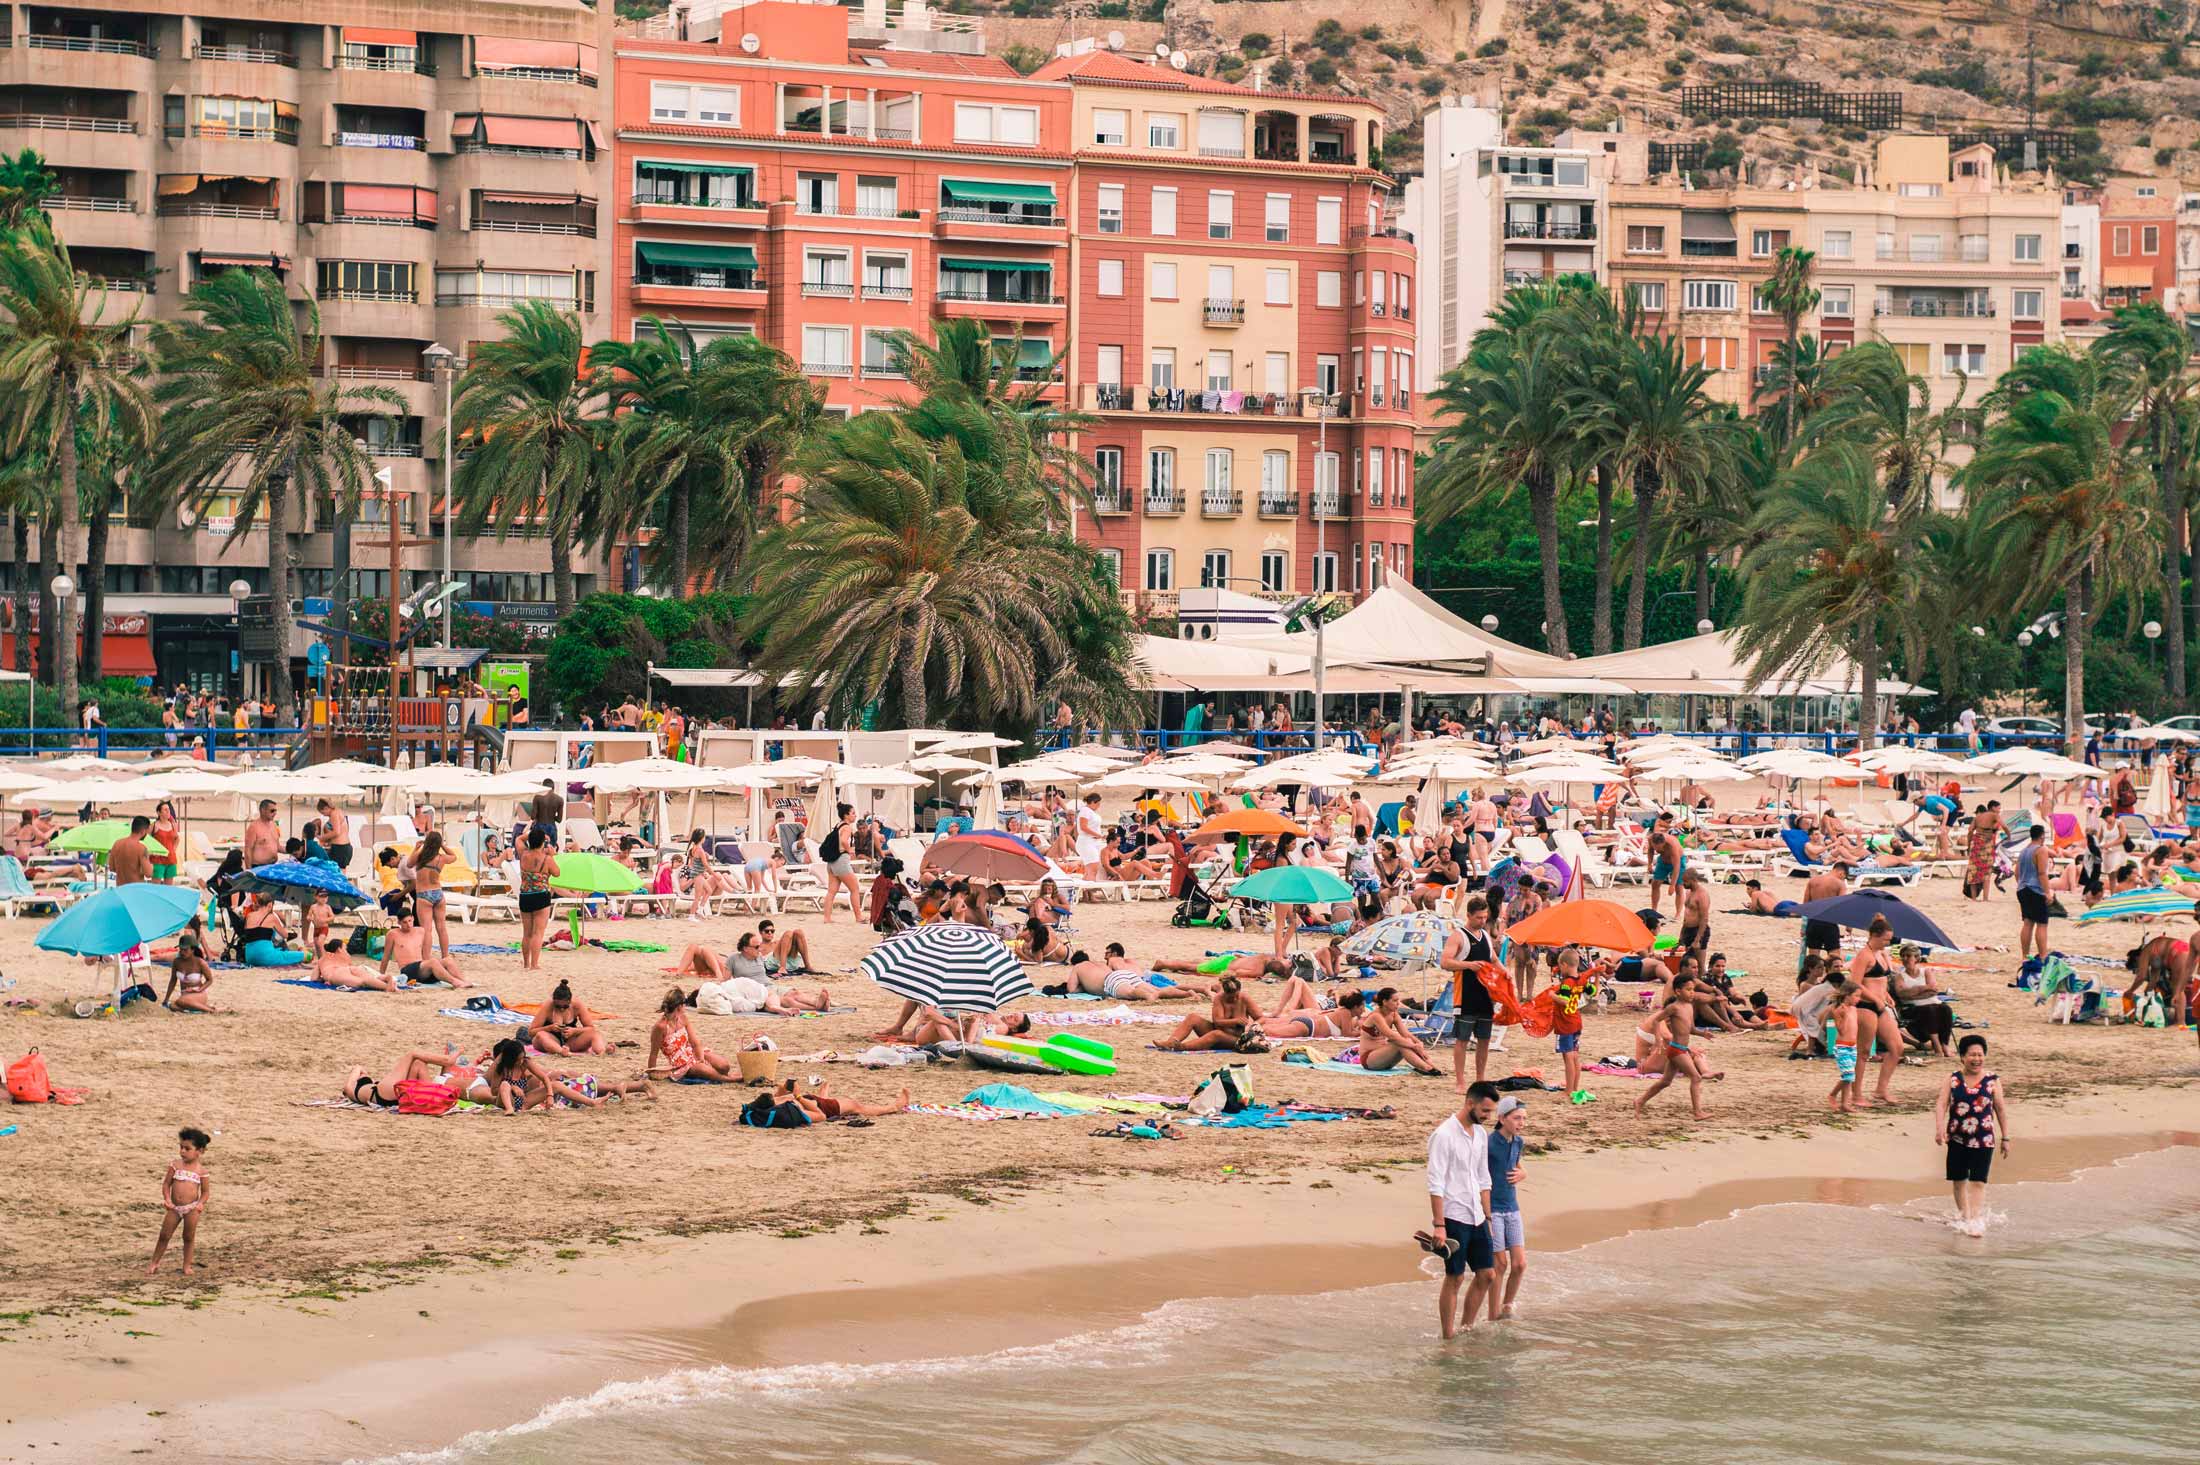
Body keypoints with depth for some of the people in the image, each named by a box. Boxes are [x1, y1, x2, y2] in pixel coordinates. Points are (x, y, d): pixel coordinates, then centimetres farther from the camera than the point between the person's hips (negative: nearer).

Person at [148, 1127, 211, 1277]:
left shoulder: (201, 1170, -2)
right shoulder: (175, 1165, 1)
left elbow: (205, 1191, 2)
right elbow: (166, 1183, 2)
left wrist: (201, 1203, -17)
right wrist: (167, 1199, -12)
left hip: (192, 1208, -2)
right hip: (174, 1207, 2)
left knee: (189, 1237, 7)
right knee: (164, 1235, 7)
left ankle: (187, 1266, 19)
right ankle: (155, 1263, 20)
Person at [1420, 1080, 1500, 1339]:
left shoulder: (1480, 1134, 11)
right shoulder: (1444, 1135, -14)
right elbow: (1435, 1184, -17)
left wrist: (1487, 1218, 17)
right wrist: (1438, 1225, -21)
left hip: (1476, 1218, 8)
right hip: (1453, 1218, -8)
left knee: (1487, 1274, 8)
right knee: (1454, 1278, -3)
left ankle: (1466, 1328, 19)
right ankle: (1448, 1337, 5)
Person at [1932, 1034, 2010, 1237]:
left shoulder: (1992, 1081, 0)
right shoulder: (1953, 1079, 1)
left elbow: (2001, 1109, 6)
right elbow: (1941, 1104, -5)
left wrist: (2005, 1138, 7)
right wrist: (1939, 1128, -21)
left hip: (1983, 1140, -2)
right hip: (1957, 1138, 2)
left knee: (1978, 1182, -9)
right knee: (1959, 1180, 11)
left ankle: (1976, 1221, -10)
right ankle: (1963, 1215, 29)